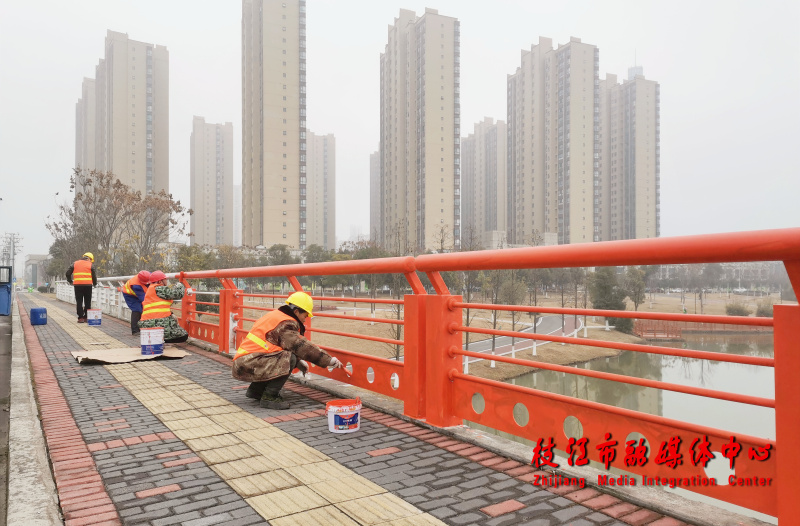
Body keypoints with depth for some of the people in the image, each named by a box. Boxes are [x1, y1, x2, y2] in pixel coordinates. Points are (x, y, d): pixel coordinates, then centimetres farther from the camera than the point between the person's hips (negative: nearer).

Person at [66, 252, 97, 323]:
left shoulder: (75, 264, 11)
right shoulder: (90, 265, 4)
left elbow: (68, 273, 9)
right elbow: (94, 275, 2)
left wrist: (70, 281, 23)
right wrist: (95, 284, 18)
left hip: (77, 285, 1)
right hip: (88, 285, -1)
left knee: (79, 302, 6)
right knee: (87, 302, 8)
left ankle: (80, 318, 2)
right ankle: (86, 317, 9)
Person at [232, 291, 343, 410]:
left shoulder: (275, 316, 18)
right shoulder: (285, 324, -14)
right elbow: (302, 346, -21)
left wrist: (299, 362, 17)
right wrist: (329, 360, -16)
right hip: (247, 365, -10)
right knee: (288, 359, -21)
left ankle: (255, 390, 23)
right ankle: (269, 397, -12)